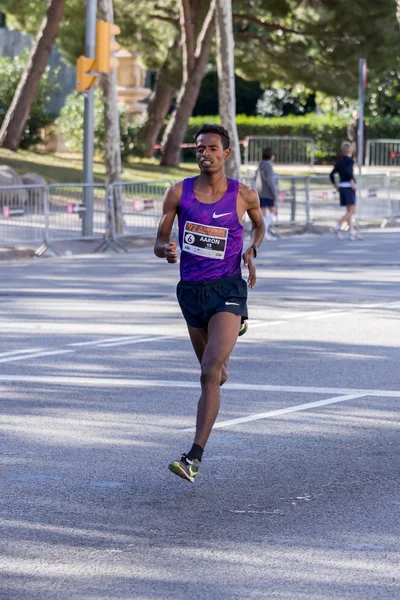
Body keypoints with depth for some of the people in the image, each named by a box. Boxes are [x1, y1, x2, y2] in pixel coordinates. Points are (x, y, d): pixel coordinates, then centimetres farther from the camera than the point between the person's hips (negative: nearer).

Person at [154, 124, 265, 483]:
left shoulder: (244, 196, -3)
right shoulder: (179, 193, -1)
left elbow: (259, 224, 19)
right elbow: (159, 243, 4)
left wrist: (252, 251, -1)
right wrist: (166, 250, -20)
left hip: (227, 290, -3)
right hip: (191, 290, 3)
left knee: (210, 372, -18)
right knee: (213, 372, 20)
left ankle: (195, 457, -22)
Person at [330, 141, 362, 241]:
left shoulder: (339, 162, 12)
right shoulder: (350, 161, -8)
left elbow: (332, 175, 12)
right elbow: (348, 171, -26)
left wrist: (336, 186, 18)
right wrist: (352, 183, -20)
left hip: (342, 187, 8)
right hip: (348, 186, -8)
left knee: (349, 211, 10)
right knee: (352, 211, -8)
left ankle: (352, 232, 8)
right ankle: (338, 227, -18)